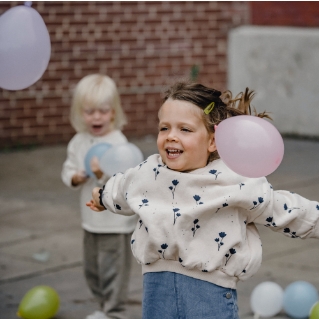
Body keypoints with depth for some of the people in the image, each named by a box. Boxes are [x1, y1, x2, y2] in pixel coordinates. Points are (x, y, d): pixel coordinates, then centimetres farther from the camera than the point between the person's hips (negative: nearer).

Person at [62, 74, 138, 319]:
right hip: (91, 218, 8)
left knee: (112, 269, -4)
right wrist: (76, 177, -12)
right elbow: (68, 170, 9)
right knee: (93, 270, 19)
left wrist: (103, 174, -38)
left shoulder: (117, 142, -16)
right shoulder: (79, 142, 5)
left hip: (116, 219, -8)